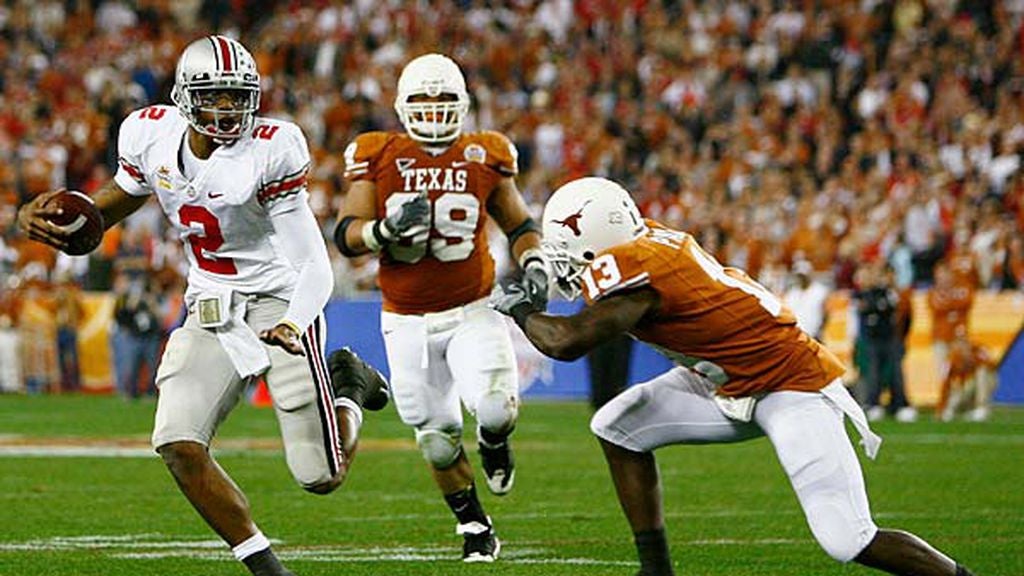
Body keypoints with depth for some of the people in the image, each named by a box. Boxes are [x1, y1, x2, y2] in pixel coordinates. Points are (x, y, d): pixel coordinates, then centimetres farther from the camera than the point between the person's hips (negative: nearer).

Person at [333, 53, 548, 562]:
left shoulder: (485, 158, 0)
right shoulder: (377, 158, -4)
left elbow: (519, 225, 12)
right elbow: (346, 237, -8)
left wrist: (533, 263, -7)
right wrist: (387, 228, -27)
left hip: (473, 313, -1)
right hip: (407, 323, 1)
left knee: (495, 408, -22)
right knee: (436, 435, 6)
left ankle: (494, 443, 16)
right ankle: (473, 526, 28)